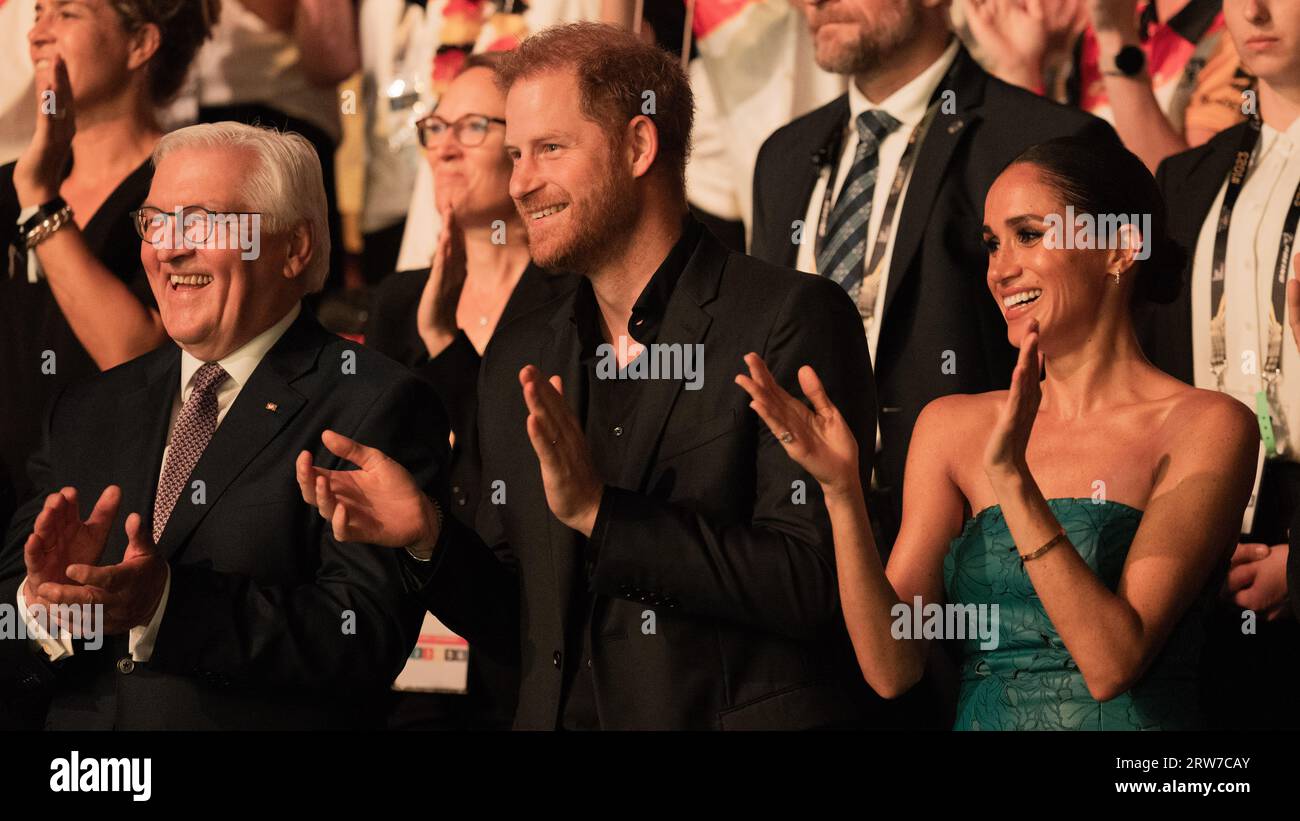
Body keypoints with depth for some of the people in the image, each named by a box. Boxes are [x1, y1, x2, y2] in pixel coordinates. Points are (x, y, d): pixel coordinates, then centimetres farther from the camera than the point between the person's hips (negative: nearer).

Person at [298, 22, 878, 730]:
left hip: (743, 718, -4)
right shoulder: (518, 358, 12)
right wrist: (428, 538, -2)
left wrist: (598, 511, -18)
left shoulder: (791, 321, -6)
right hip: (561, 719, 4)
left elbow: (817, 583, -14)